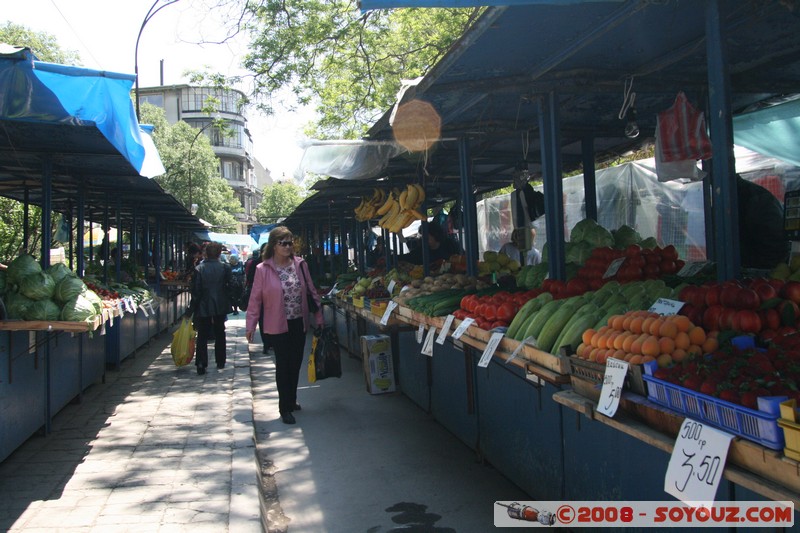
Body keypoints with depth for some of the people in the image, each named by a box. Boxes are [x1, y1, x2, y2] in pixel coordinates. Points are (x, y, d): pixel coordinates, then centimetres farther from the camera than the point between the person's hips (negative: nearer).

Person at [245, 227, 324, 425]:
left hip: (299, 323, 4)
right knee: (283, 365, 0)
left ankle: (291, 400, 31)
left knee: (296, 363, 13)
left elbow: (311, 291, 8)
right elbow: (255, 299, -6)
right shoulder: (263, 269, -9)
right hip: (277, 325, -4)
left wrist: (318, 316, 7)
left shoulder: (300, 265, 2)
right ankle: (285, 408, 10)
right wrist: (250, 325, -7)